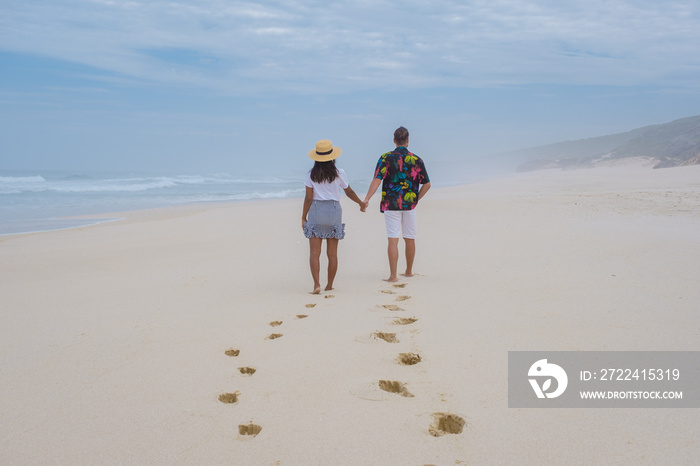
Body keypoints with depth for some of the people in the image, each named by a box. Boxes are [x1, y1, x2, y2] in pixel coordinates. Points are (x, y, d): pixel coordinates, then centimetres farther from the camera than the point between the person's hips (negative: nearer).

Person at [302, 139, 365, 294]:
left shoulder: (311, 174, -3)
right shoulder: (339, 173, -2)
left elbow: (308, 198, -4)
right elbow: (349, 192, 8)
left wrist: (303, 217, 5)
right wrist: (361, 203, 25)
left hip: (316, 211, -1)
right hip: (334, 211, 1)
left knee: (314, 252, 2)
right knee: (332, 253, 9)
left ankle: (316, 284, -11)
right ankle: (329, 285, 16)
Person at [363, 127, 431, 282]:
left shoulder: (386, 158, -5)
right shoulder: (416, 160, 2)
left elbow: (377, 180, -15)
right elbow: (427, 184, 3)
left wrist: (367, 199, -16)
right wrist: (416, 199, 13)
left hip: (391, 204, -2)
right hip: (410, 205, 2)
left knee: (393, 240, -4)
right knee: (410, 239, 14)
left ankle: (393, 275, -8)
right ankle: (409, 271, 28)